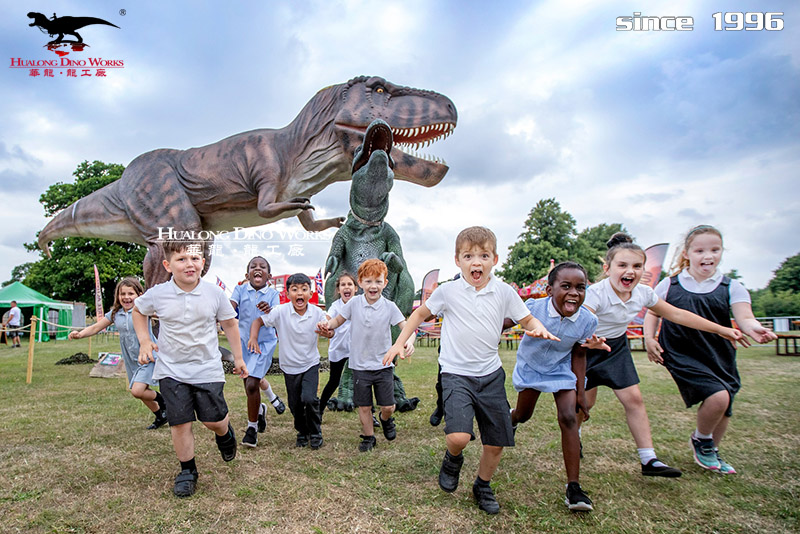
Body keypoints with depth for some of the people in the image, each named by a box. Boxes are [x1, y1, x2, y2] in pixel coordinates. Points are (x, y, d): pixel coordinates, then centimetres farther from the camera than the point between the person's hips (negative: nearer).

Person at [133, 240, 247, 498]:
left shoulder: (214, 293, -9)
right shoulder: (157, 294, -9)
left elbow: (229, 324, 4)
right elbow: (138, 310, 14)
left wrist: (238, 358, 8)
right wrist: (144, 341, 2)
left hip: (208, 368, 0)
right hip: (172, 370, 1)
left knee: (213, 419, 2)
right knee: (180, 422, 3)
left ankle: (225, 432, 39)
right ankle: (187, 471, 24)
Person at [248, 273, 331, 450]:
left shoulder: (317, 313, -12)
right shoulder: (281, 312, -15)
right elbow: (258, 322, -6)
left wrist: (327, 331, -28)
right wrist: (253, 338, -24)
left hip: (310, 364, -1)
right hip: (289, 366, 1)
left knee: (309, 398, -16)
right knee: (295, 404, 11)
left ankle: (315, 433, 10)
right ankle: (302, 432, 39)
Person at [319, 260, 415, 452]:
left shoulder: (389, 307, -9)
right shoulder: (354, 304, -5)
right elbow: (339, 319, 8)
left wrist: (409, 341, -34)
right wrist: (328, 325, -15)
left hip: (383, 365, -1)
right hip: (360, 365, 1)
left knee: (388, 406, 3)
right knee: (364, 406, 10)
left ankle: (386, 419, 39)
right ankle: (368, 437, 33)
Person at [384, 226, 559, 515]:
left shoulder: (504, 292, -2)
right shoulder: (448, 291, -6)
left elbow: (527, 319, 8)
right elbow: (421, 312, 8)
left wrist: (538, 329, -15)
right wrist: (399, 342, 3)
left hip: (491, 374, 3)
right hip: (456, 374, -2)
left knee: (496, 443, 10)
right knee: (458, 437, -21)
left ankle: (483, 486, 39)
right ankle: (453, 458, 17)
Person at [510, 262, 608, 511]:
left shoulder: (587, 320, -21)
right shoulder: (534, 308, -30)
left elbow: (579, 354, -7)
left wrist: (580, 392, -4)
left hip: (561, 369, 1)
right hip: (530, 367, 0)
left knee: (569, 418, -14)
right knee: (524, 414, 14)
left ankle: (573, 486, -3)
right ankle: (512, 418, 55)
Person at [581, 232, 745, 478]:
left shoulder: (643, 293, -11)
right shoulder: (596, 293, -31)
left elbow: (677, 314, 3)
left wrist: (720, 329, 8)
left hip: (617, 348, 5)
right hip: (588, 348, -5)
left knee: (633, 398, 1)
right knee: (586, 400, 0)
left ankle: (649, 460, 10)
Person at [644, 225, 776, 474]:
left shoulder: (731, 288, 1)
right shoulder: (669, 285, -1)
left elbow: (744, 317, -12)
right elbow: (653, 313, 9)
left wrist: (753, 328, -35)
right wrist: (649, 338, -6)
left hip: (719, 357, 4)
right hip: (682, 355, -3)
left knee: (724, 410, 12)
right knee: (717, 396, -21)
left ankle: (711, 452, 41)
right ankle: (701, 439, 10)